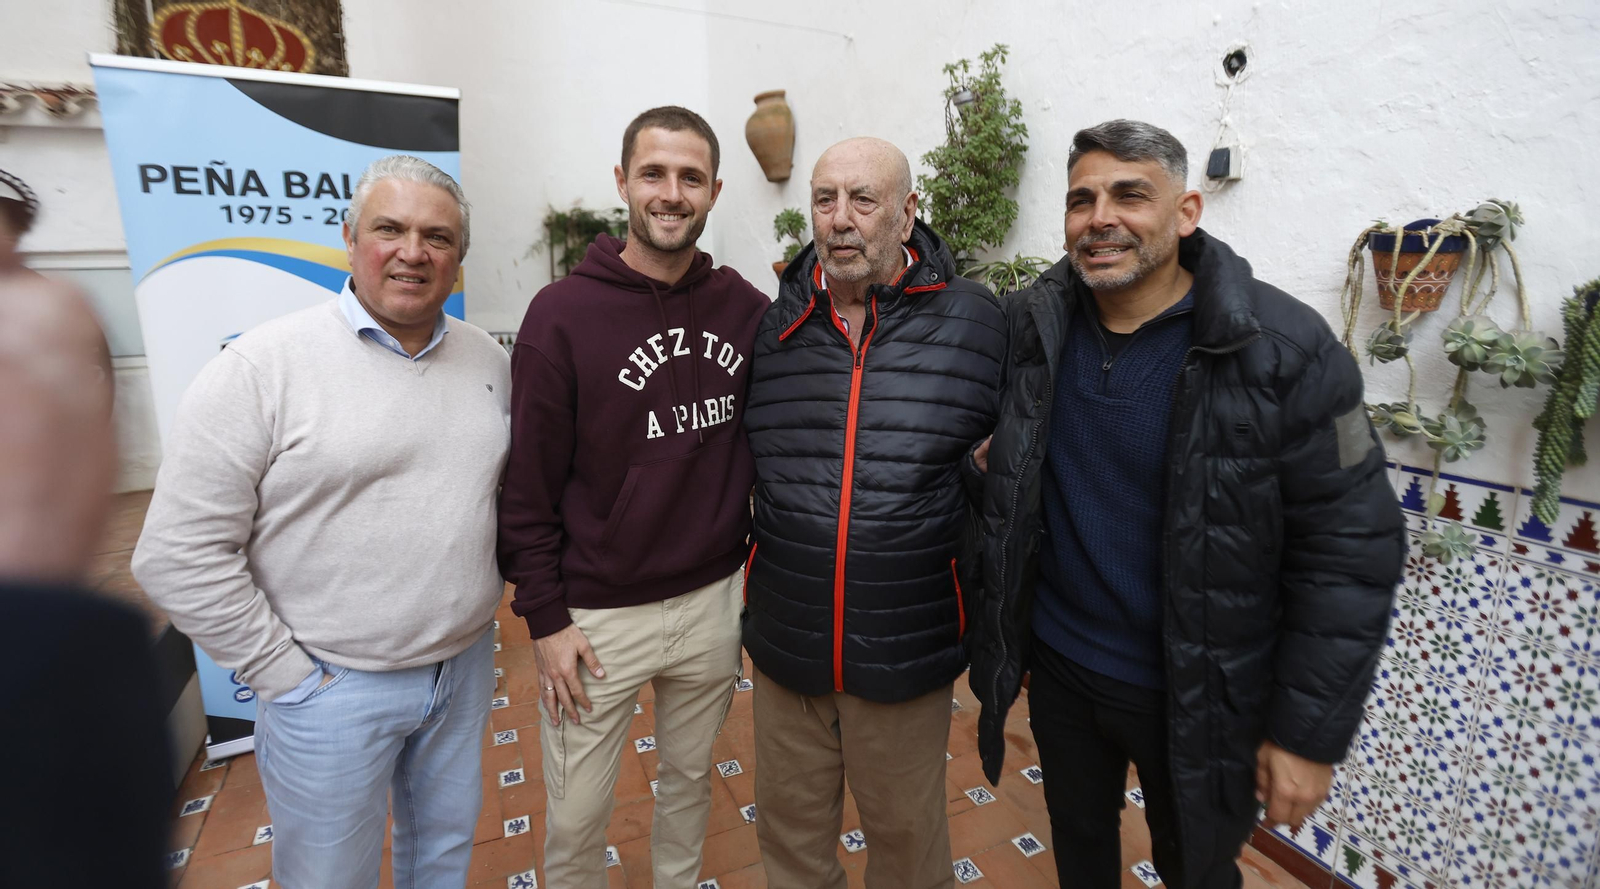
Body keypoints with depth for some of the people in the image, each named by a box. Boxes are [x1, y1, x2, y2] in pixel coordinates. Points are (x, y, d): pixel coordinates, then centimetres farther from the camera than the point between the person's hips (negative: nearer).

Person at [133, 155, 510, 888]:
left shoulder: (489, 359, 0)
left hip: (465, 666, 4)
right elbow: (180, 555, -14)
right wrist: (286, 675, -11)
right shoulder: (264, 365, -15)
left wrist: (491, 597, 6)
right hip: (331, 690, -4)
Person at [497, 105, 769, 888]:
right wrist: (545, 619, -7)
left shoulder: (745, 308, -2)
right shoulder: (563, 315, -11)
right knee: (576, 817, 14)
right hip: (597, 616, -3)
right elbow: (527, 485, -8)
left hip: (714, 601, 3)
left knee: (690, 779, 24)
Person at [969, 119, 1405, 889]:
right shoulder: (1031, 327, -8)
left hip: (1203, 698, -2)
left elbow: (1351, 551, -15)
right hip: (1059, 667, 3)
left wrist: (1311, 733, -13)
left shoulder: (1285, 351, -19)